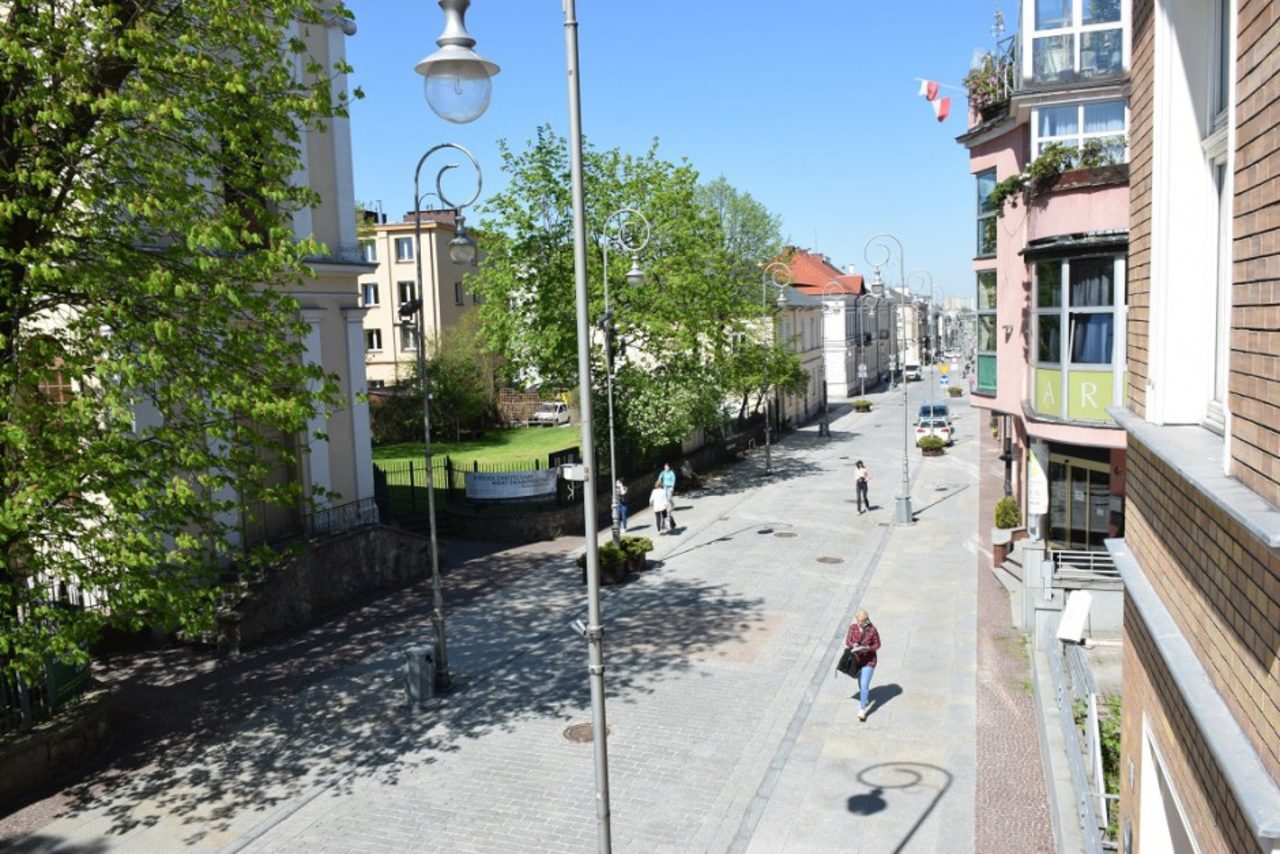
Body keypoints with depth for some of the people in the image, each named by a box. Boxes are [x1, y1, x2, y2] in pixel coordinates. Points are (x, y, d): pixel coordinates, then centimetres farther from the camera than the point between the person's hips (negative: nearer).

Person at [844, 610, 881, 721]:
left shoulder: (872, 630, -21)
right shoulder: (853, 627, -13)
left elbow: (877, 644, -10)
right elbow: (848, 641, -3)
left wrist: (867, 648, -27)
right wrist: (853, 645, -26)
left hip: (869, 661, -4)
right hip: (857, 659, 4)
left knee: (864, 685, -9)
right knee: (860, 682, 25)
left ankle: (862, 709, 1)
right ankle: (863, 698, 52)